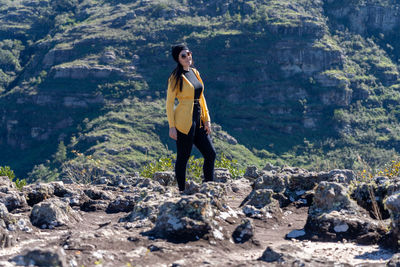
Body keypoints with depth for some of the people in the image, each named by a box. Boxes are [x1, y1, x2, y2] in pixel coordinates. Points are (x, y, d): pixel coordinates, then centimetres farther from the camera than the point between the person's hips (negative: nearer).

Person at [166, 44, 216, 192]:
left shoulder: (195, 73, 13)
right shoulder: (176, 77, -8)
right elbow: (169, 102, -9)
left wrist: (207, 119, 11)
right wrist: (172, 127, -14)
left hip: (198, 121, 8)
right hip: (184, 122, -7)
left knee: (210, 154, 7)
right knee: (183, 157, 0)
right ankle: (182, 191, 8)